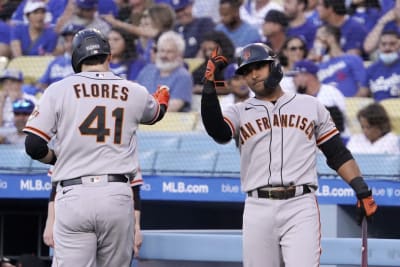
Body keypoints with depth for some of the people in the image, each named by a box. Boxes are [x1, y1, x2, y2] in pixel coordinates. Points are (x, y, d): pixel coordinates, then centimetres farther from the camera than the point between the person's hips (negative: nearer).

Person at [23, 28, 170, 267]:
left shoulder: (59, 90, 2)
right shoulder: (135, 93, 8)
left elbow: (34, 146, -3)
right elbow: (156, 113, 33)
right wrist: (163, 99, 57)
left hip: (73, 195, -2)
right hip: (117, 194, 2)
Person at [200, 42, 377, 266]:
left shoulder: (310, 106, 14)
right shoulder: (239, 112, 13)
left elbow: (338, 154, 14)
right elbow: (217, 132, -9)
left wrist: (363, 191, 3)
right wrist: (210, 84, -15)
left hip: (301, 206, -1)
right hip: (258, 209, 2)